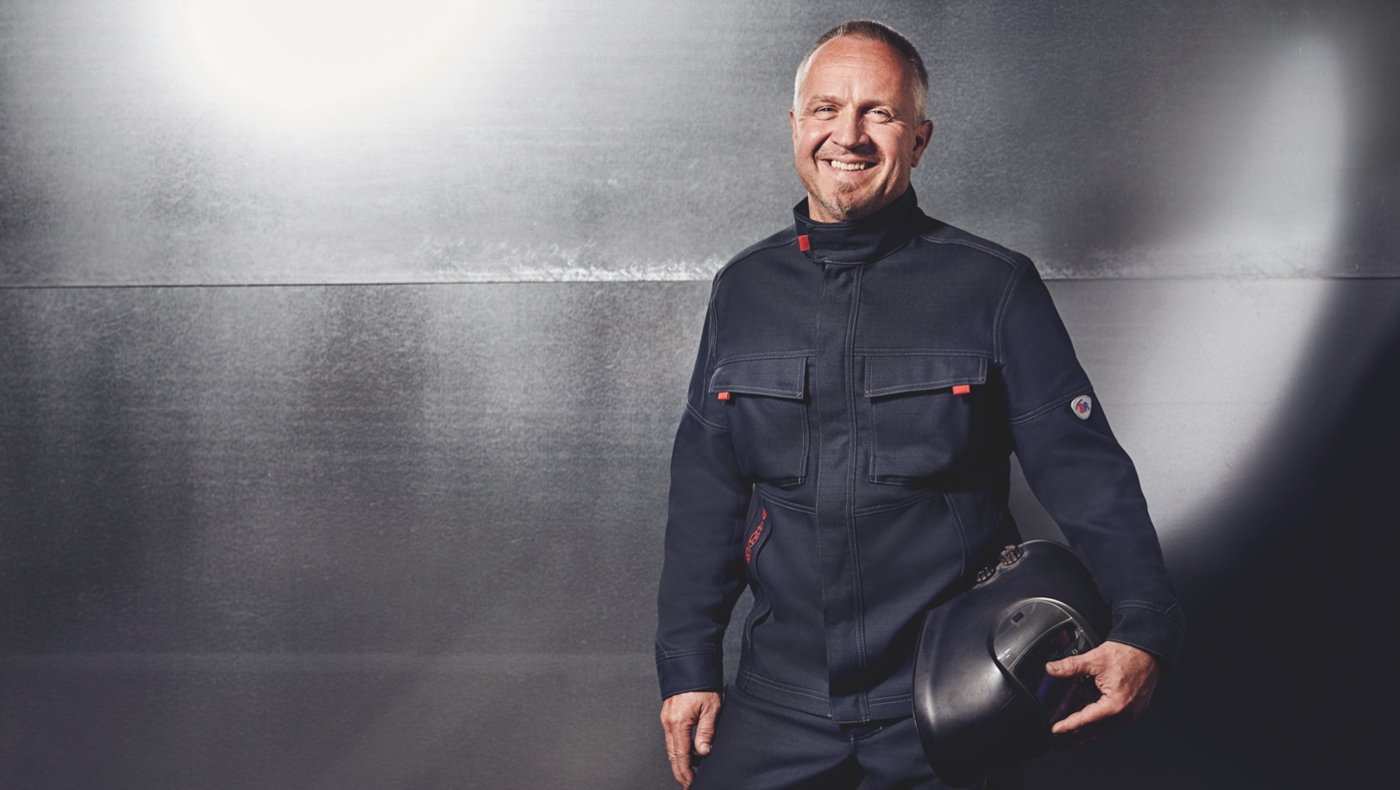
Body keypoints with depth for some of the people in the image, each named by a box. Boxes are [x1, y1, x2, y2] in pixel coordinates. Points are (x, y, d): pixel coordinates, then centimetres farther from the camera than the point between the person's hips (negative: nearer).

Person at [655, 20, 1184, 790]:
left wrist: (1144, 632, -21)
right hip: (780, 693, 3)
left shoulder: (995, 287, -3)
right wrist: (687, 666, 7)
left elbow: (1086, 472, -7)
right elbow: (706, 493, 11)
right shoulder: (743, 289, 7)